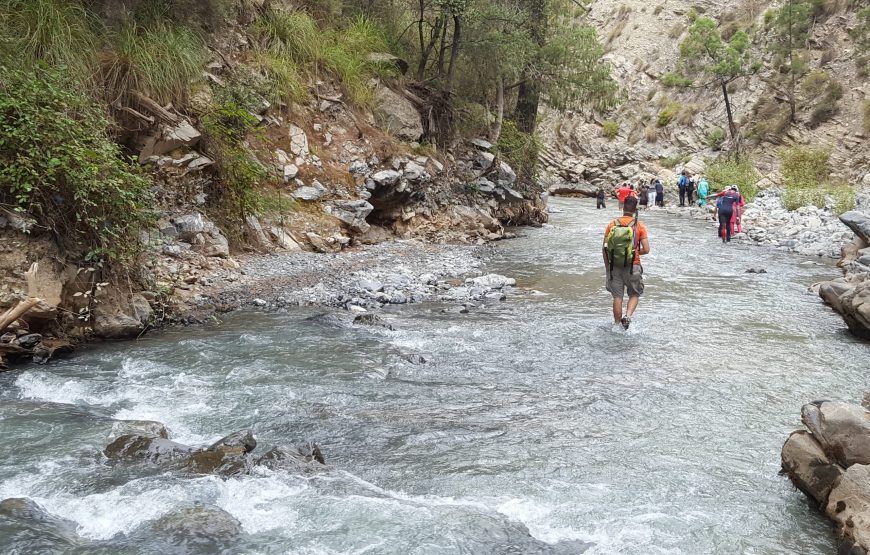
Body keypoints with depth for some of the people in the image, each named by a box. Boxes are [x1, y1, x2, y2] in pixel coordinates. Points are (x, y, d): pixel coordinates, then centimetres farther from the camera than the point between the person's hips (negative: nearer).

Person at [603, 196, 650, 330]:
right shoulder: (639, 226, -6)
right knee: (634, 295, 15)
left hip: (614, 266, 2)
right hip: (633, 266, -1)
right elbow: (646, 250, -9)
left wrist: (607, 266, 9)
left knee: (617, 297, 9)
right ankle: (628, 316, -7)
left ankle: (617, 324, 15)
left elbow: (605, 249, -2)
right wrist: (636, 252, 12)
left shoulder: (612, 224, -1)